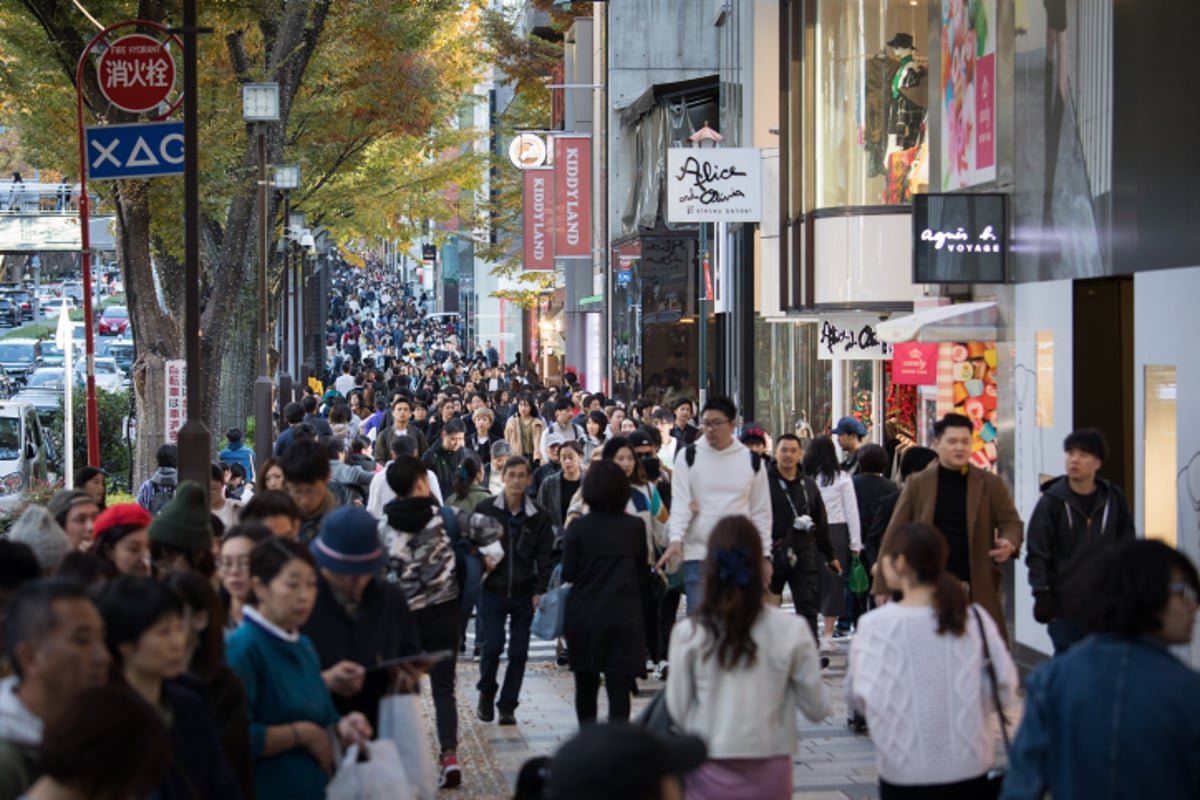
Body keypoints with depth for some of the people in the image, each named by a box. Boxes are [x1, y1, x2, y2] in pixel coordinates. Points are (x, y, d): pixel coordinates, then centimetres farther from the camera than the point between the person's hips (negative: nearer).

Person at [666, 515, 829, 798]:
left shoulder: (688, 634, -10)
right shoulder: (791, 631, -8)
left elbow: (678, 712, -4)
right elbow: (817, 709, -2)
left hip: (709, 775, 0)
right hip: (770, 773, 1)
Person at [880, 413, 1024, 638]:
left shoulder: (990, 483, 7)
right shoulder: (918, 484, 6)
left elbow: (1011, 521, 6)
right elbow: (895, 531, 7)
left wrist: (1010, 544, -19)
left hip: (978, 590, 0)